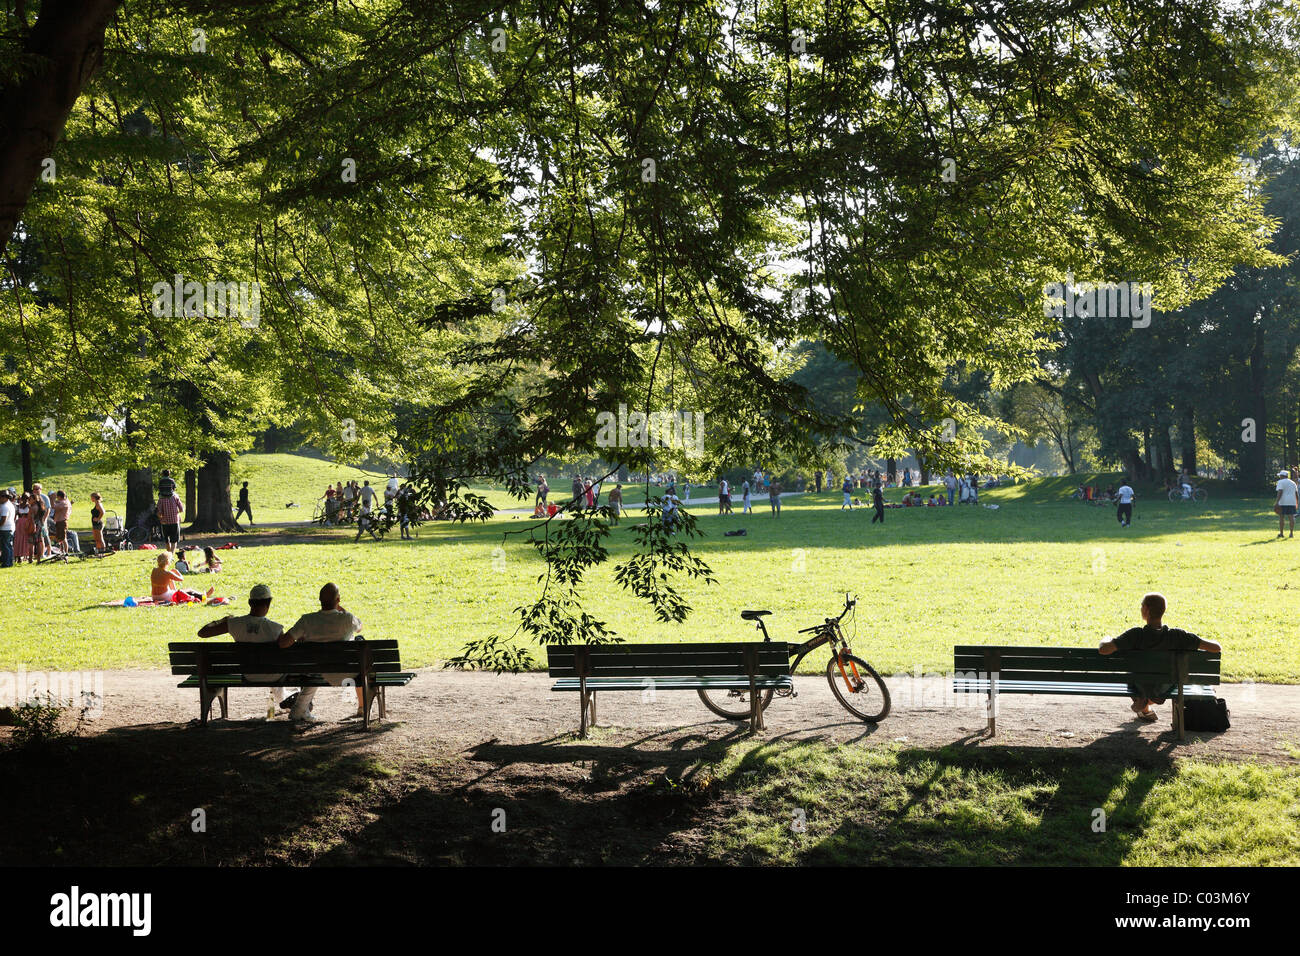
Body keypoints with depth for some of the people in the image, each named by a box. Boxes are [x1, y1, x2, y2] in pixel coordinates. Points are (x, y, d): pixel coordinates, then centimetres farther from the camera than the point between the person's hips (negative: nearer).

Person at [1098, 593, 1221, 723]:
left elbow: (1103, 649, -36)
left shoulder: (1136, 635, -29)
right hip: (1165, 690, 1)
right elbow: (1217, 648, -23)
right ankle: (1147, 703, 37)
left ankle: (1145, 710, 41)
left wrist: (1106, 640, -13)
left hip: (1139, 690, -1)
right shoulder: (1176, 636, -24)